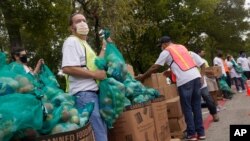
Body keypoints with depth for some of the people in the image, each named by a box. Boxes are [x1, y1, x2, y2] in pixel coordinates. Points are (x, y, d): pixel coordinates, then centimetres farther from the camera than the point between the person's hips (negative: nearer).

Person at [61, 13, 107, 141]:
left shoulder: (84, 44, 21)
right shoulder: (71, 41, -8)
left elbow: (94, 64, 28)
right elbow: (67, 68, -22)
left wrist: (104, 48, 24)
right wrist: (95, 74, -17)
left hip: (93, 91, 10)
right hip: (84, 93, -10)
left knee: (102, 129, 16)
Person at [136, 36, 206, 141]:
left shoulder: (166, 51, 7)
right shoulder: (182, 47, 26)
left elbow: (155, 67, 7)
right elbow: (199, 60, 26)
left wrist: (142, 77, 17)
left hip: (184, 80, -6)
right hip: (196, 76, 7)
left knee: (187, 108, 4)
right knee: (197, 106, 12)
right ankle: (201, 132, 18)